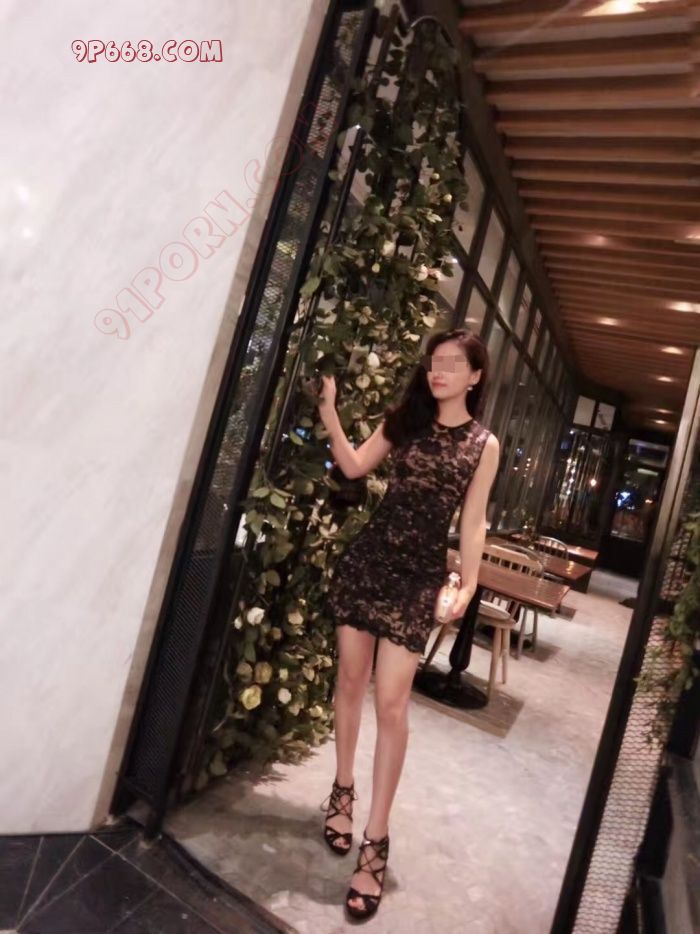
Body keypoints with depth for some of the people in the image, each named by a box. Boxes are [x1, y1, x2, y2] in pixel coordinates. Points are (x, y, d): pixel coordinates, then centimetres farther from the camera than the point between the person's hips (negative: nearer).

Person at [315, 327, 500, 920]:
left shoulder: (484, 445, 3)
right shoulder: (404, 421, 9)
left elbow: (472, 523, 2)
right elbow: (354, 467, 7)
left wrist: (467, 586, -6)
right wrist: (329, 411, -1)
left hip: (419, 575, -3)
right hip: (367, 558, 3)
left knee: (392, 702, -4)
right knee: (350, 680, 11)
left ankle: (376, 841, 10)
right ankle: (342, 792, 33)